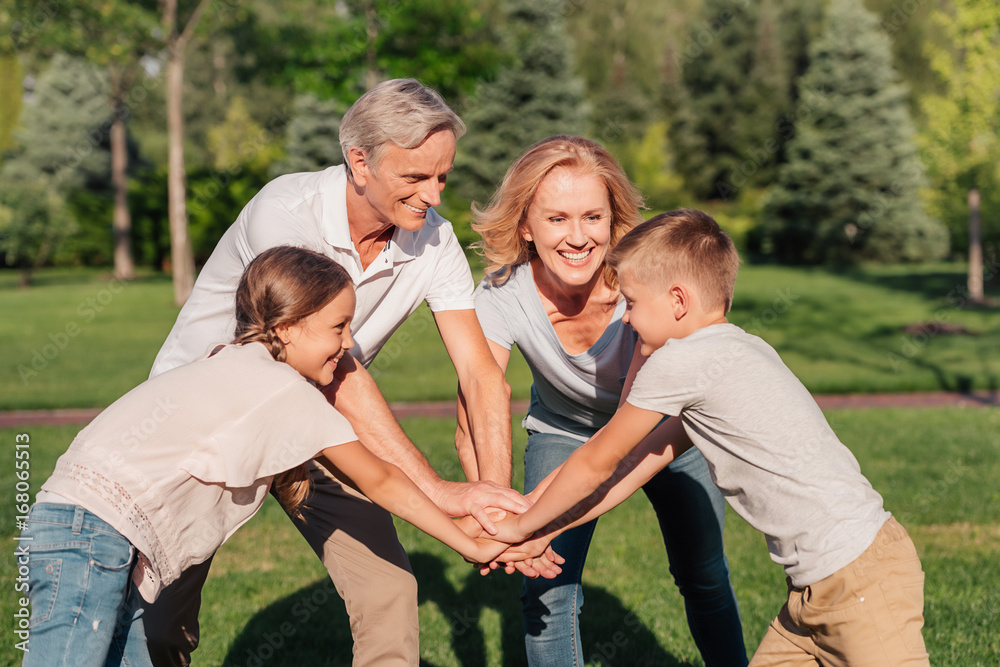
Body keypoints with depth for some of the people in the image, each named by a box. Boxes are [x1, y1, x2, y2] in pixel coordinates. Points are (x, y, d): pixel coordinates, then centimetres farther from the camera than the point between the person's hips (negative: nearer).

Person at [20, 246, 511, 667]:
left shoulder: (242, 372, 18)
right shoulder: (289, 394, -8)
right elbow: (380, 483, 1)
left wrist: (445, 498, 30)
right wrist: (471, 547, 10)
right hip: (92, 536, -10)